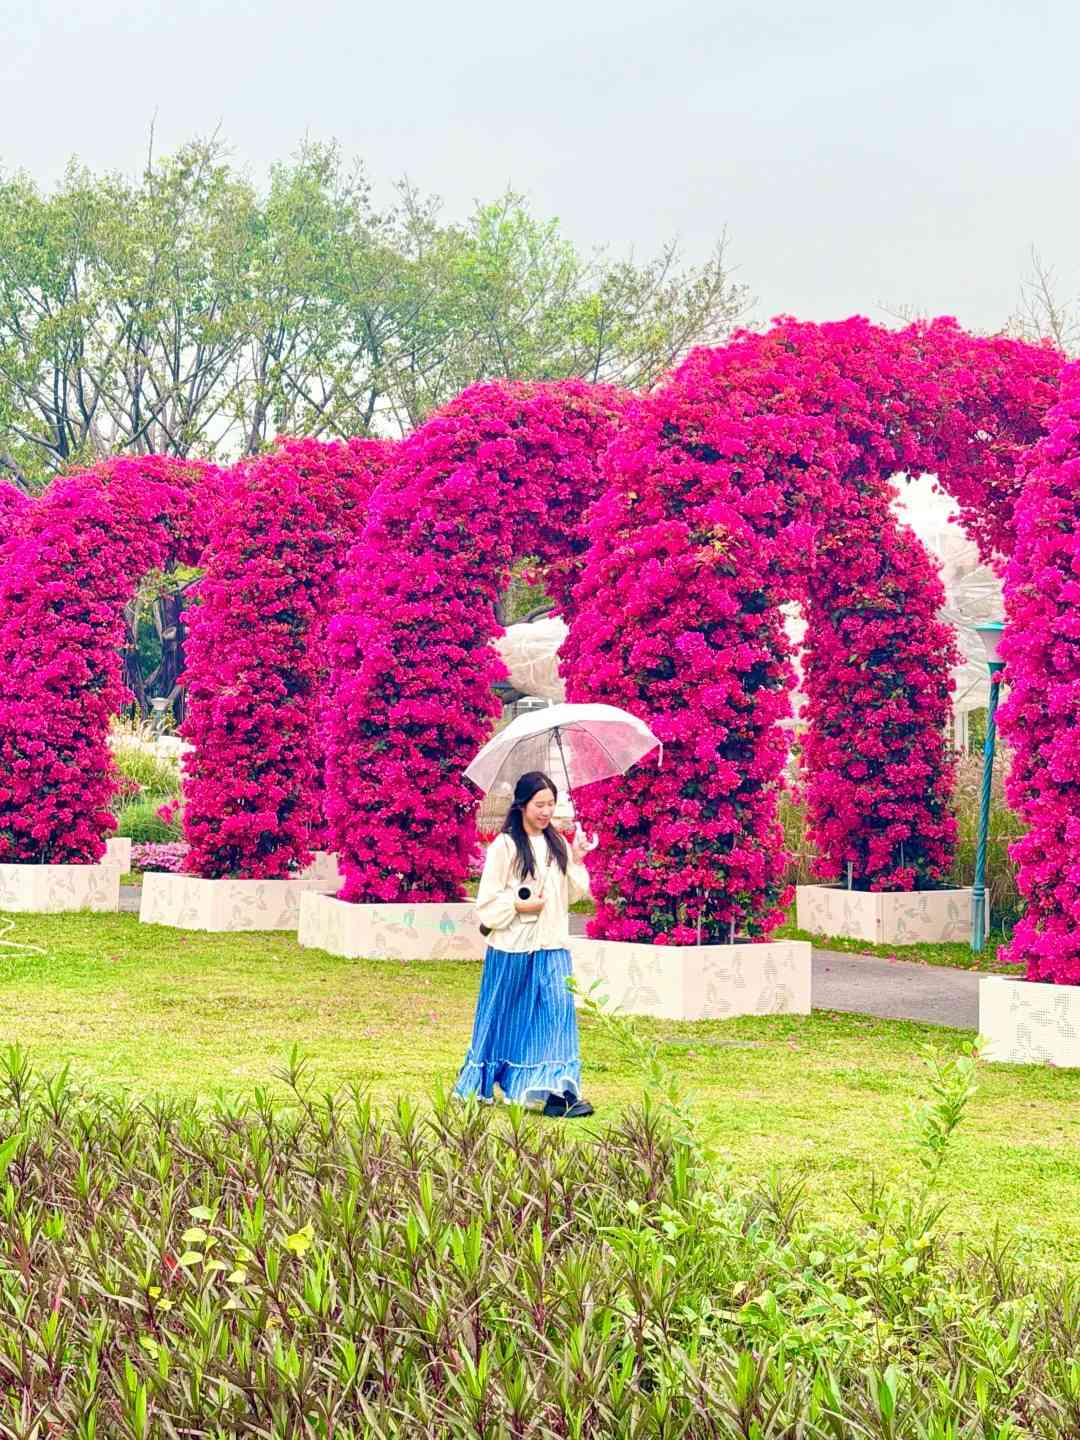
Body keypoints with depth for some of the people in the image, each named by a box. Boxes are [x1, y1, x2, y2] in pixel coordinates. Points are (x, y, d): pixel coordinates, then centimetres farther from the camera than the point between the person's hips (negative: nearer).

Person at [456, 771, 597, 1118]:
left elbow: (573, 895, 11)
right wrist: (518, 905, -17)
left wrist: (576, 862, -2)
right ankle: (479, 1086, 24)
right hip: (513, 948, -4)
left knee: (557, 1009, -10)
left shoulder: (558, 845, 10)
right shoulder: (504, 847, -6)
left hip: (552, 947, 4)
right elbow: (487, 903, -6)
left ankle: (556, 1091, -14)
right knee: (509, 1019, 6)